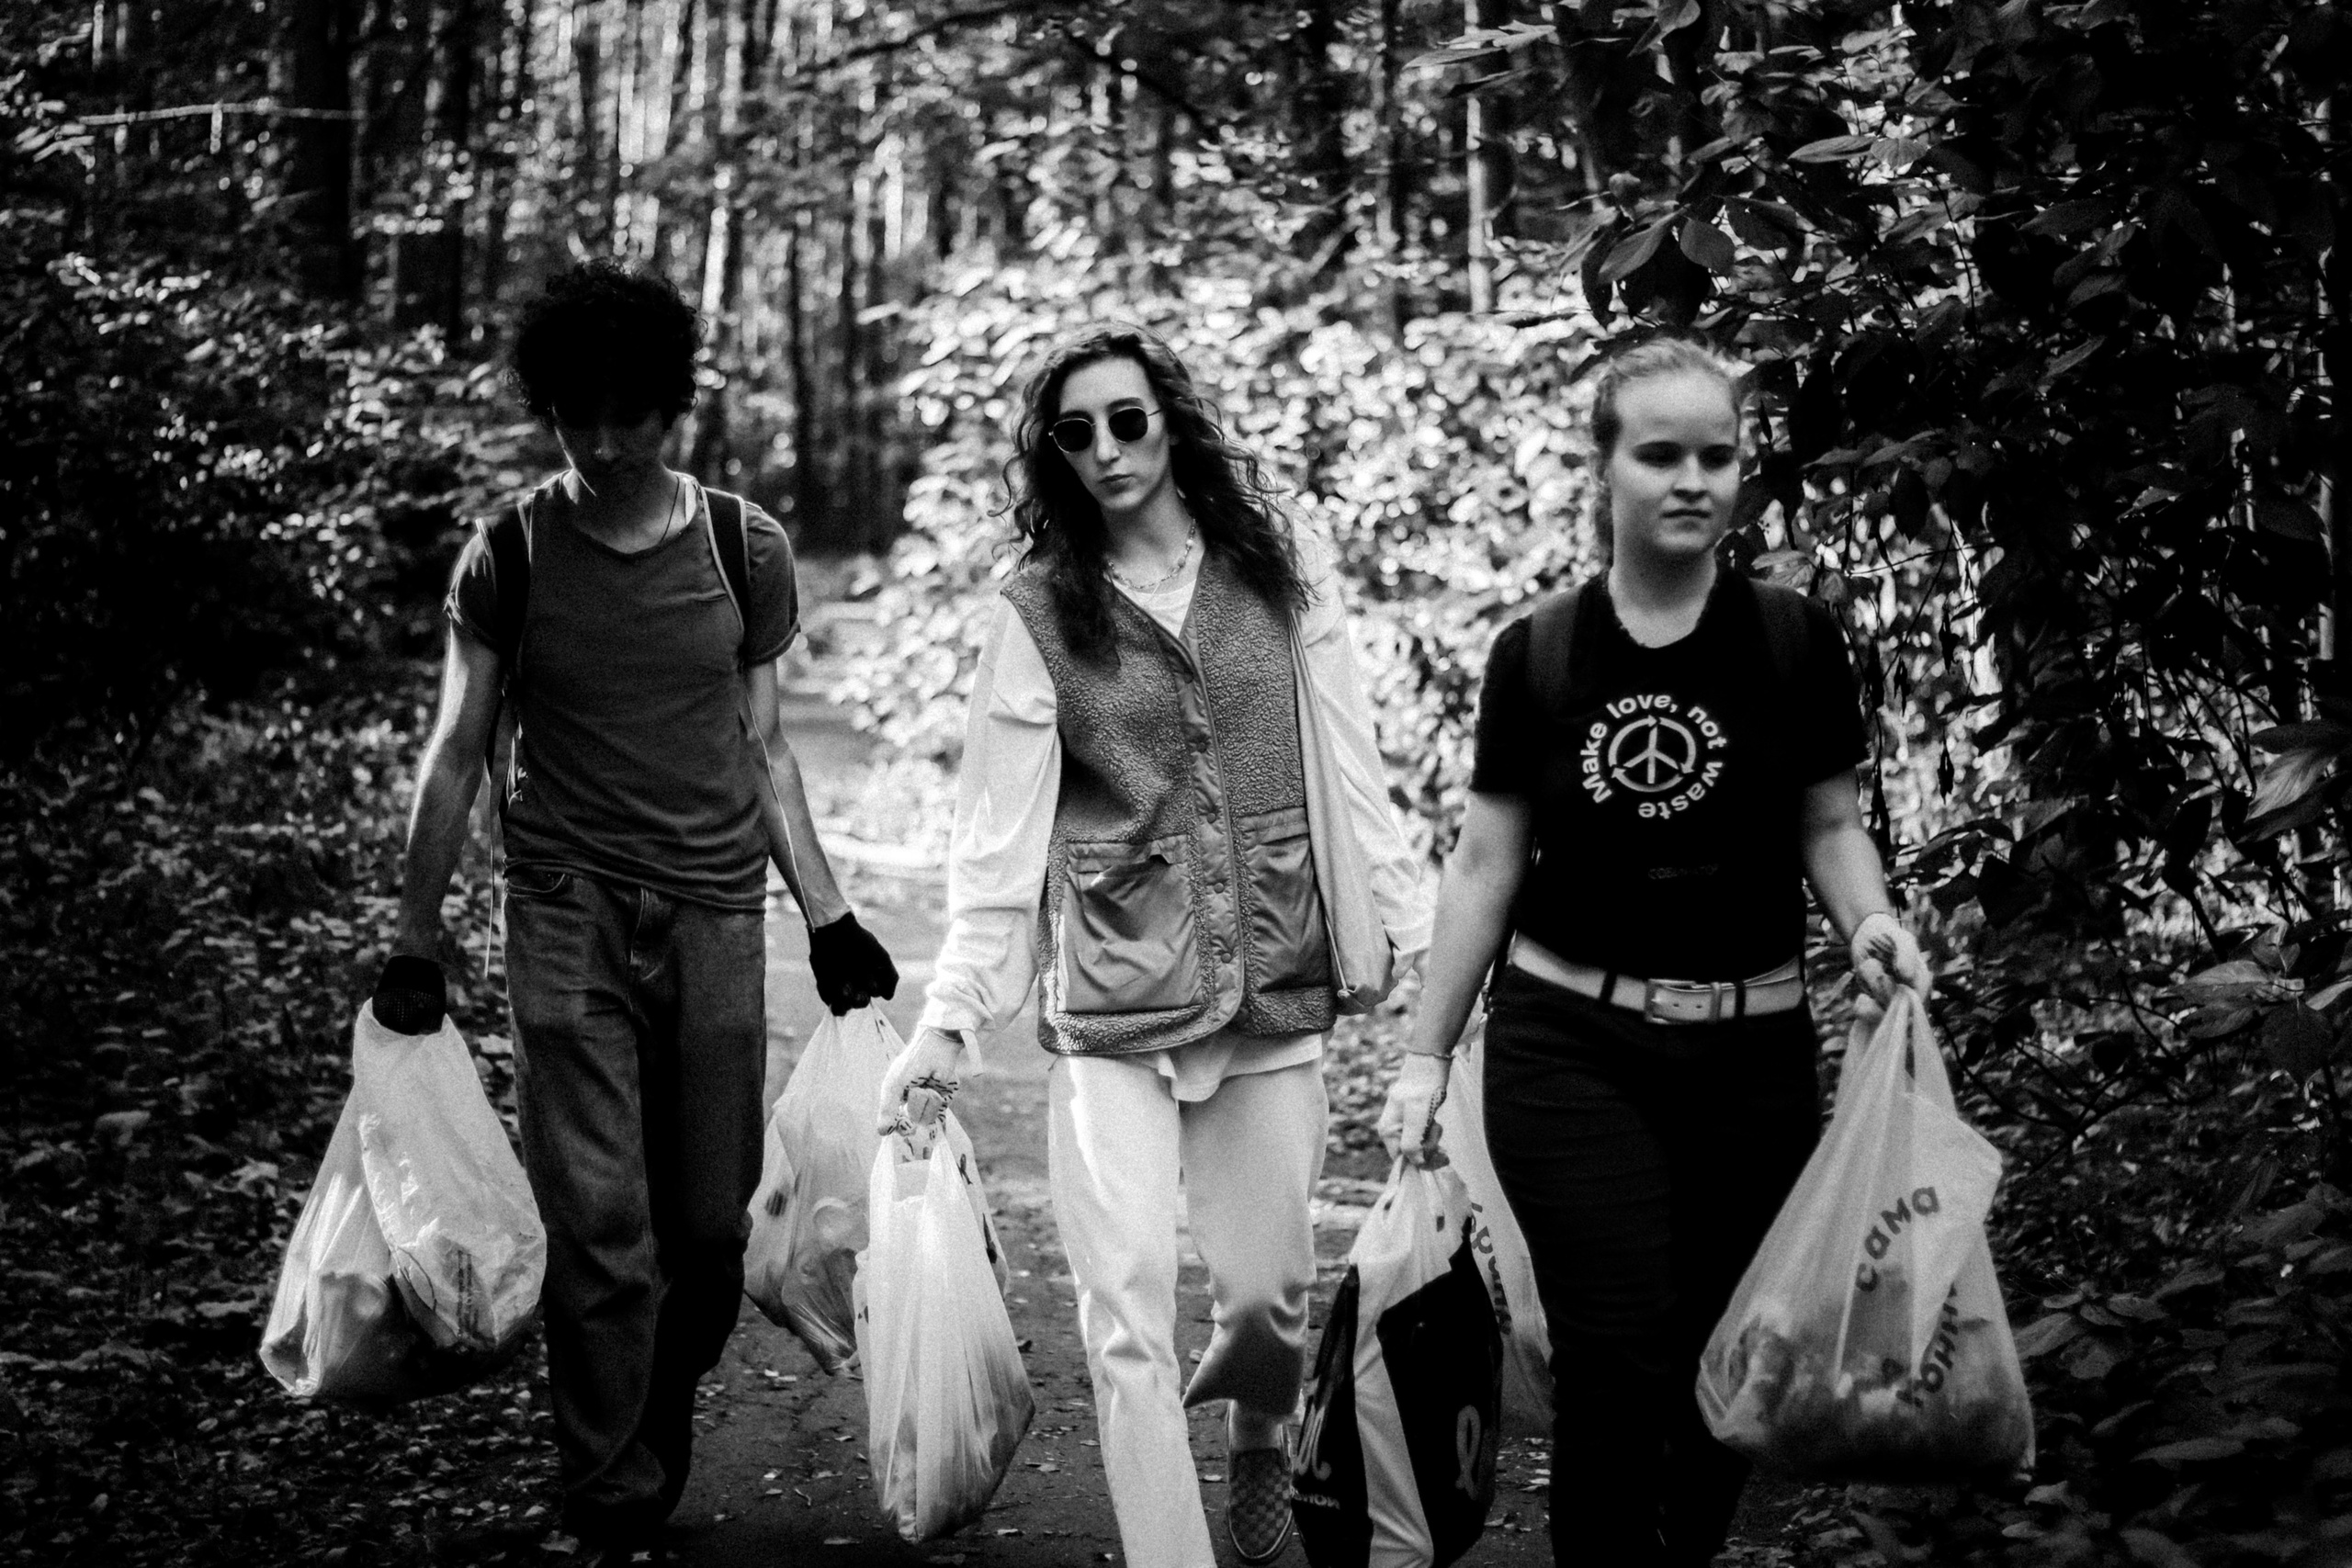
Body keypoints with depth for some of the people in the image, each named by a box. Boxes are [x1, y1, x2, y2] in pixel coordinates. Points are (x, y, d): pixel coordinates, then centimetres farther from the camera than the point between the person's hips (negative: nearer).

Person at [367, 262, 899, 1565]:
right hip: (568, 917, -2)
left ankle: (660, 1436, 31)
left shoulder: (744, 551, 4)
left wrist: (827, 919, 9)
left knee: (711, 1227, 5)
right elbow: (455, 752, 6)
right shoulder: (508, 557, 0)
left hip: (717, 914, 2)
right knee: (601, 1232, -8)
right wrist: (415, 943, 5)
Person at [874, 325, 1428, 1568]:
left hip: (1274, 987, 2)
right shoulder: (1037, 613, -1)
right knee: (1126, 1315, -7)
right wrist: (952, 1015, -8)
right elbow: (1000, 835, -2)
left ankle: (1257, 1430, 44)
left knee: (1269, 1291, 10)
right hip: (1111, 1003, -1)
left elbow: (1352, 776, 4)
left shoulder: (1283, 574, 3)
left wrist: (1420, 936, -2)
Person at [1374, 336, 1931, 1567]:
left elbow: (1828, 824, 9)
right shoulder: (1536, 654, 1)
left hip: (1751, 1054, 1)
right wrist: (1424, 1054, 5)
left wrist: (1868, 918, -13)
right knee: (1618, 1364, -10)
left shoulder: (1794, 642, 1)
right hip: (1572, 1050, -1)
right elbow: (1485, 862, 6)